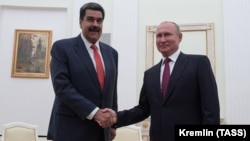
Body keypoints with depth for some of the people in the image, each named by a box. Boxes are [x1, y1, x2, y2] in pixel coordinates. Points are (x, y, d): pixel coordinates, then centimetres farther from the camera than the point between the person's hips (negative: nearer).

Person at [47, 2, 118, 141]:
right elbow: (61, 86, -15)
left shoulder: (111, 52, 10)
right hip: (71, 129, -5)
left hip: (101, 129, 5)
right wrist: (94, 112, -20)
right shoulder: (62, 47, -5)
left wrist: (112, 122, 13)